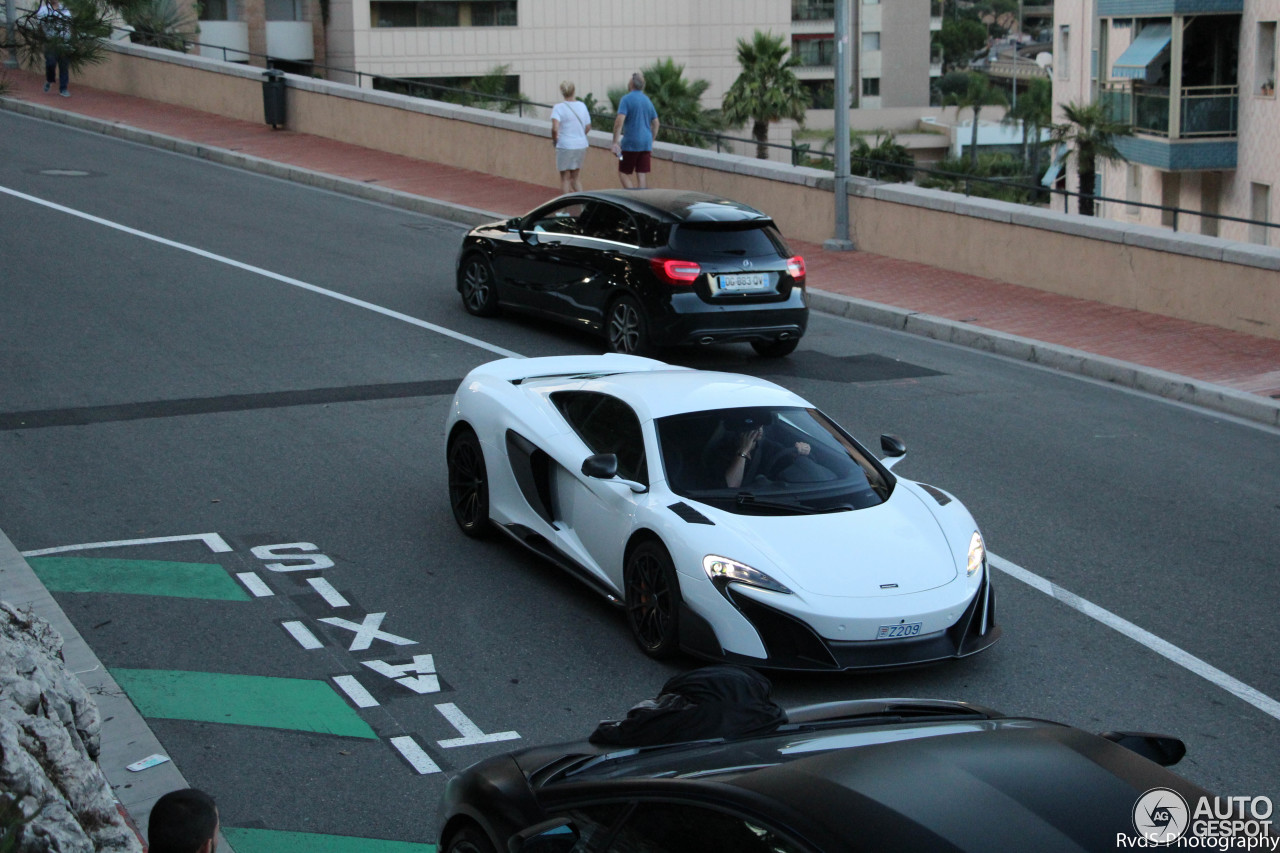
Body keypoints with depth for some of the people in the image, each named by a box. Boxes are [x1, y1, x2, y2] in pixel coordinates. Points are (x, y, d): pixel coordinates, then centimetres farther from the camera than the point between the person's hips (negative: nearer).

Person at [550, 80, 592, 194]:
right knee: (575, 176, 18)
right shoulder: (582, 106, 4)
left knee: (565, 178, 7)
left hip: (565, 146, -5)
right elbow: (588, 127, 11)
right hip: (581, 145, 5)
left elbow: (555, 128, -22)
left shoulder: (558, 108, -12)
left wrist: (554, 140, -4)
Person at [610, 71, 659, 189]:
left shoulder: (627, 99, -8)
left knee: (623, 173, 3)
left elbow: (619, 121, -19)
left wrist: (615, 142, -19)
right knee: (642, 175, 5)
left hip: (630, 143, -6)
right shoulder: (647, 100, 13)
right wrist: (651, 141, 26)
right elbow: (655, 123, 18)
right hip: (646, 144, 6)